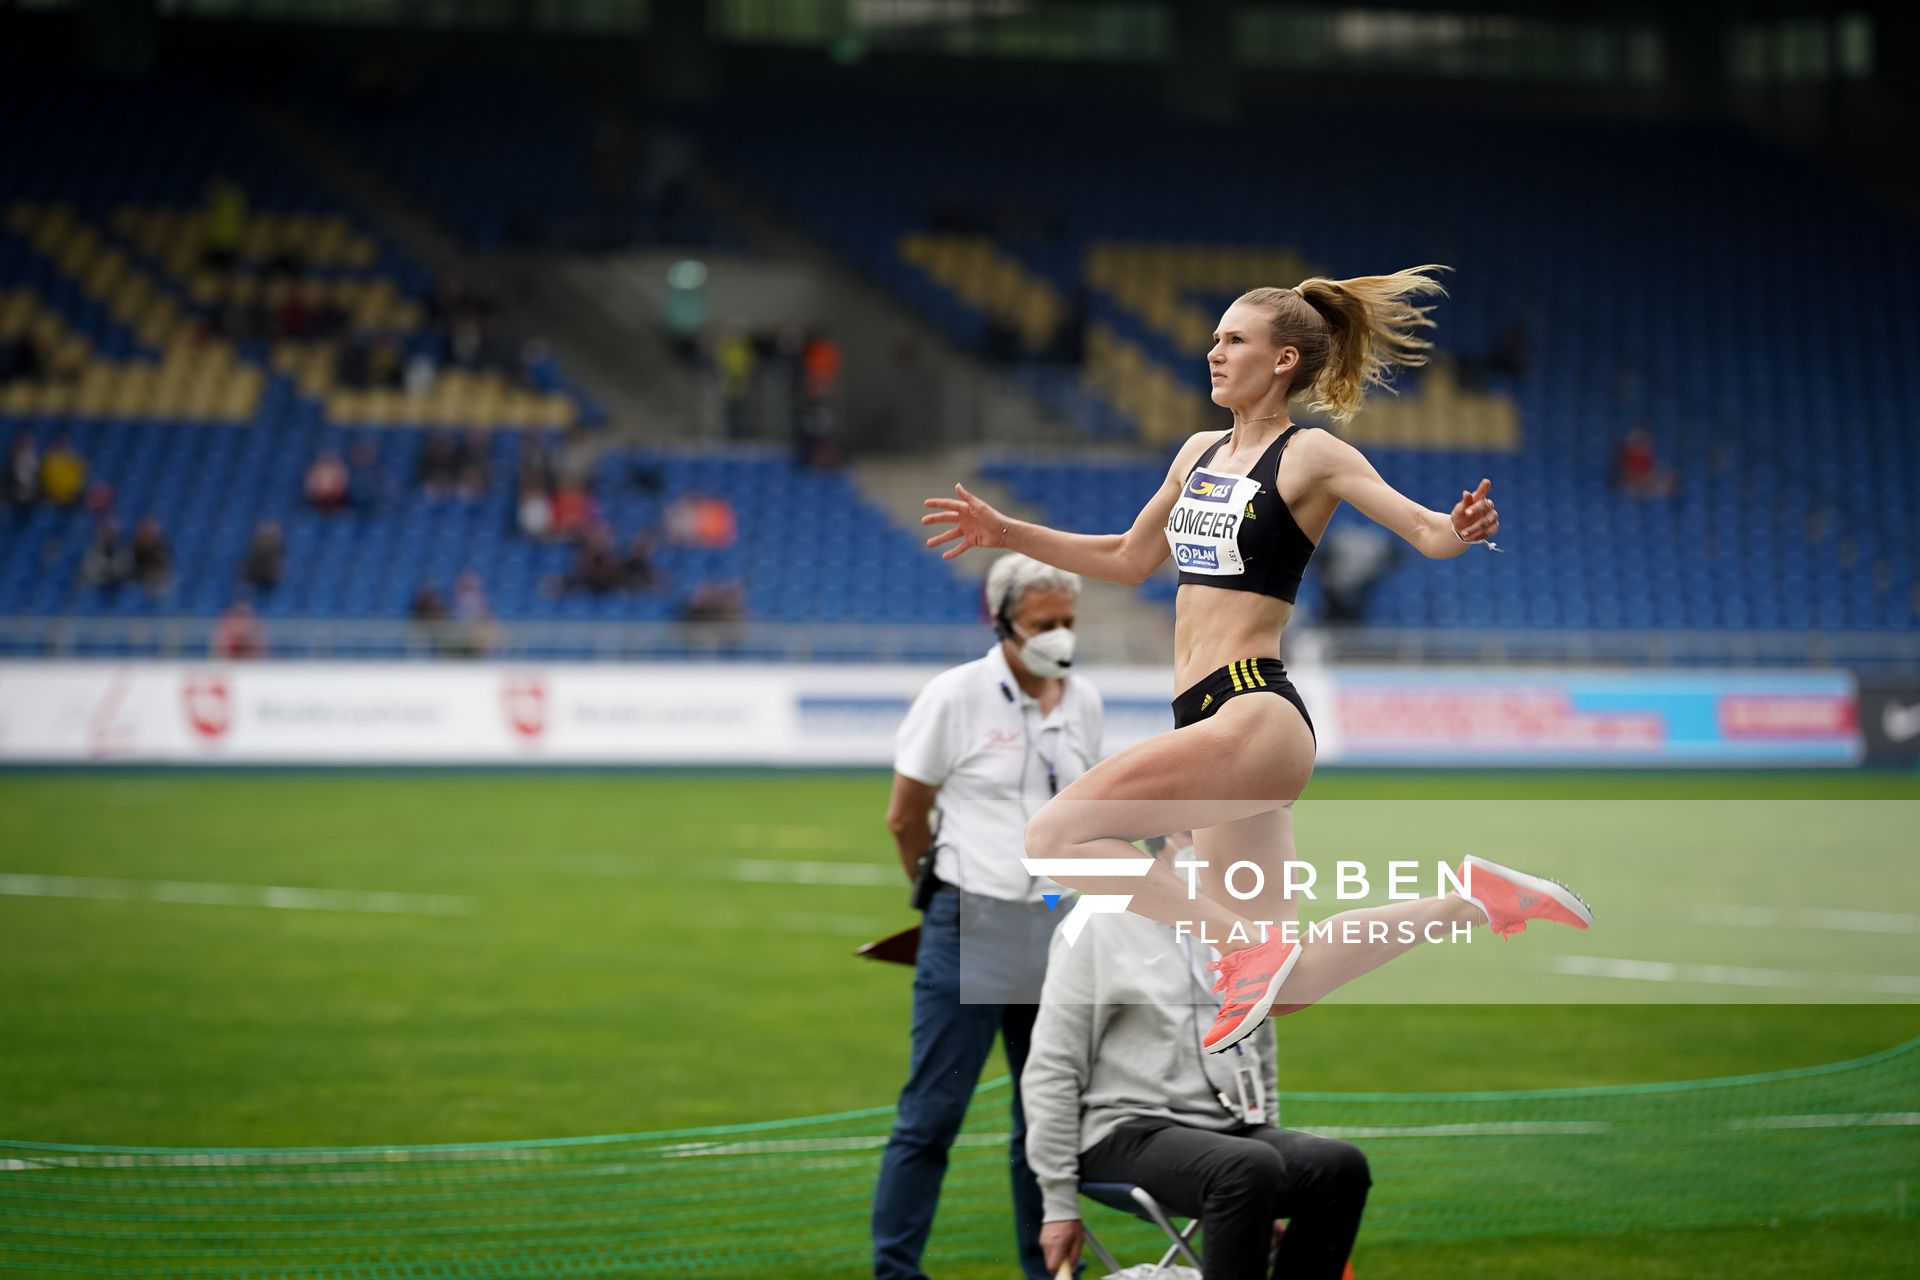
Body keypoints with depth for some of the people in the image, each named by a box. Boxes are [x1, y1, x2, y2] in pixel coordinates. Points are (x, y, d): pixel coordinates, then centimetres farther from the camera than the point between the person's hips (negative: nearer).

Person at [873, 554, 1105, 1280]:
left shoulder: (1084, 703, 8)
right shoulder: (956, 697, -8)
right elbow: (904, 817, 0)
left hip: (1056, 933, 5)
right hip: (969, 932, -5)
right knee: (933, 1111, -5)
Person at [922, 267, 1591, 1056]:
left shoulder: (1312, 456, -4)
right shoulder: (1200, 454, 17)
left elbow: (1430, 533, -12)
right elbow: (1128, 560, 29)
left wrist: (1462, 530, -34)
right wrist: (1006, 533, 24)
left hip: (1253, 717, -8)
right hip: (1209, 722, 8)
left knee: (1055, 834, -20)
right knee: (1280, 987, 9)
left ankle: (1251, 950, -14)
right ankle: (1469, 899, 22)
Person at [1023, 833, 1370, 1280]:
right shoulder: (1100, 928, -2)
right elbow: (1051, 1072, -3)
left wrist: (1267, 1201, 21)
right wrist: (1059, 1204, -7)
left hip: (1232, 1130, 6)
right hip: (1131, 1133, -6)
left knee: (1341, 1165, -24)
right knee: (1247, 1168, -36)